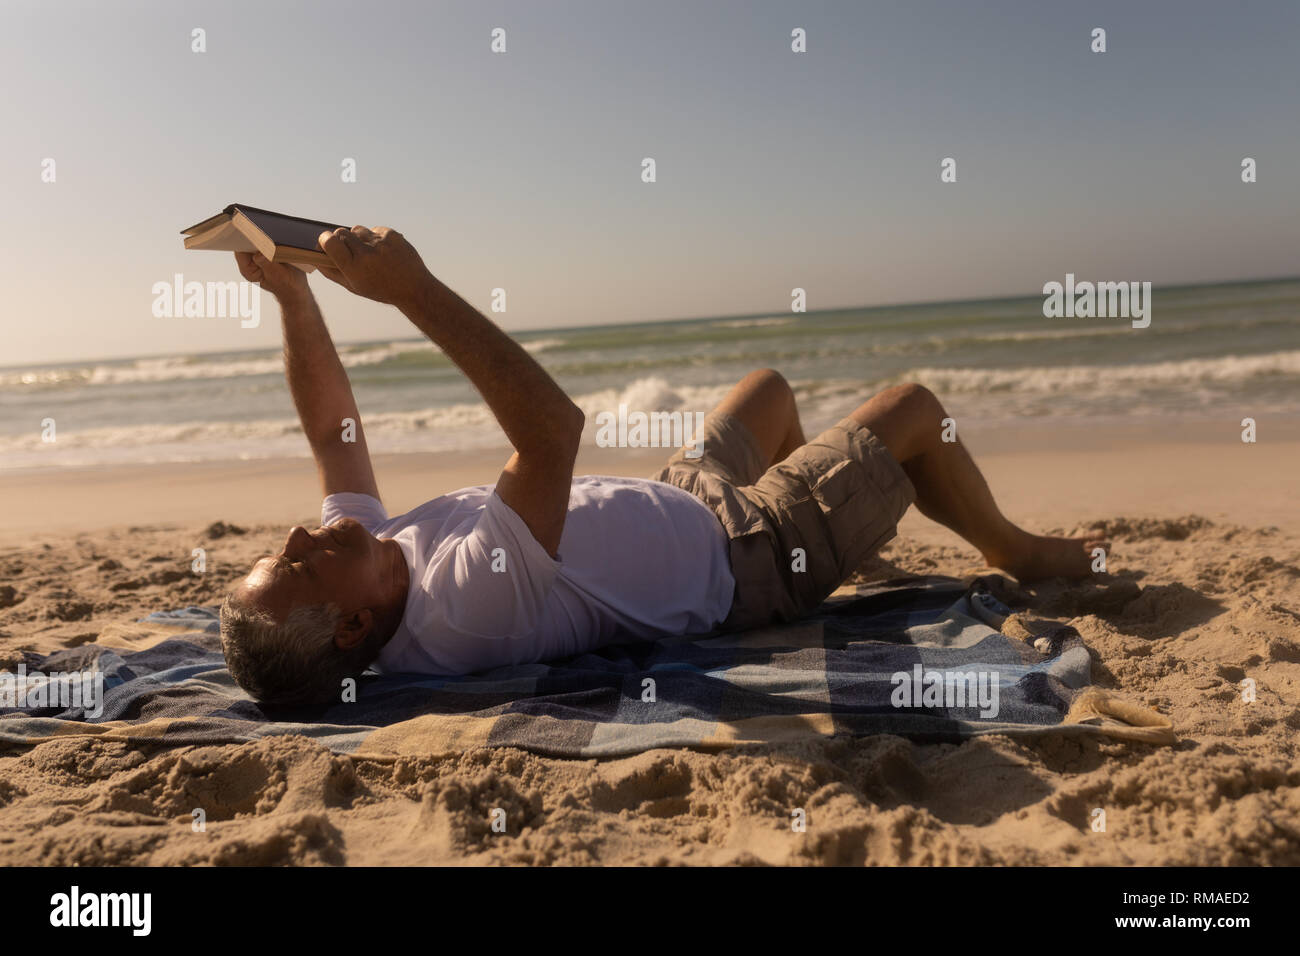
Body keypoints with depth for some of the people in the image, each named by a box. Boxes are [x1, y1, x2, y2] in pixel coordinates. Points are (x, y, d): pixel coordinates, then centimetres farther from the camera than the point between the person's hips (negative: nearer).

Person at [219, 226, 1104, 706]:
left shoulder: (371, 552, -16)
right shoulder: (463, 606, -42)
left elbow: (333, 430, -5)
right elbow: (557, 424, -51)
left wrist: (292, 293, -15)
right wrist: (414, 289, -50)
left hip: (678, 508, 8)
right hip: (744, 558, -8)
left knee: (770, 386, 28)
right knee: (912, 408, 3)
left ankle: (846, 512, 52)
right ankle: (1017, 553, 31)